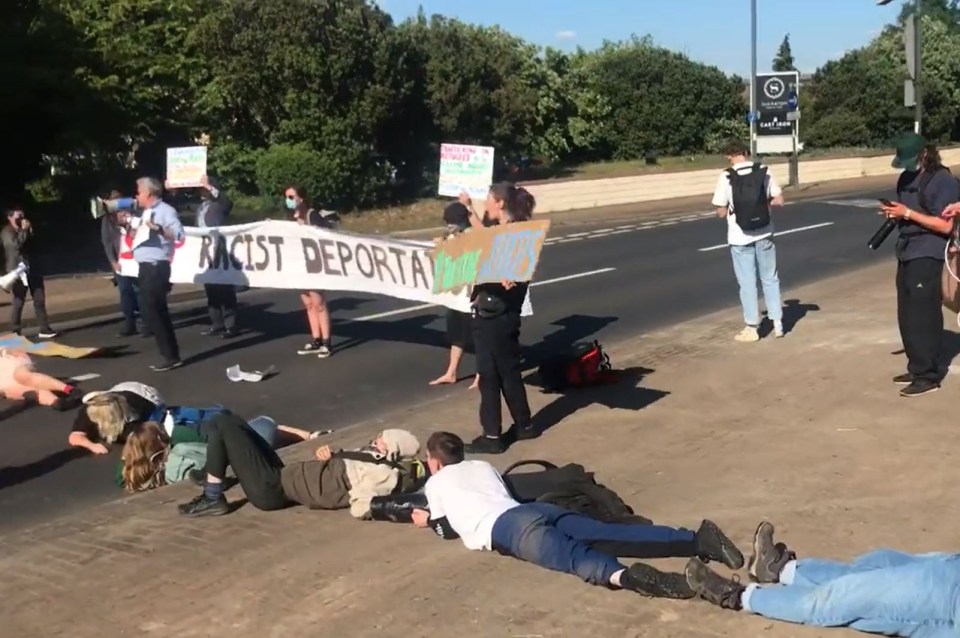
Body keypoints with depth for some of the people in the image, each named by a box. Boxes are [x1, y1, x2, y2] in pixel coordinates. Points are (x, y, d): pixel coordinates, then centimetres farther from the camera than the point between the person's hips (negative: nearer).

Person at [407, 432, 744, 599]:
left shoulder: (435, 483, 22)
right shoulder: (482, 465, 38)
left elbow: (450, 528, 26)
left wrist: (427, 520, 48)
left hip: (505, 528, -5)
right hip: (536, 510, 6)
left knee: (576, 557, -31)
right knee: (614, 535, -11)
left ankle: (625, 577, -63)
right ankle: (698, 539, -28)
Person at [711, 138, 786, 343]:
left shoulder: (726, 177, -12)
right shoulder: (764, 172, -4)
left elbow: (721, 212, -9)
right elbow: (779, 200, 0)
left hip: (740, 238, -2)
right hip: (763, 234, 3)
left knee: (747, 282, 7)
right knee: (770, 279, 16)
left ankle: (752, 328, 13)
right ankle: (777, 322, 21)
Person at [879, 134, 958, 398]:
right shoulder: (906, 178, 12)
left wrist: (907, 213, -19)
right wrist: (894, 213, 1)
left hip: (928, 256, -8)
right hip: (907, 254, 8)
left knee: (922, 317, -6)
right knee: (907, 317, 10)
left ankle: (929, 376, 0)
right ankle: (917, 369, 21)